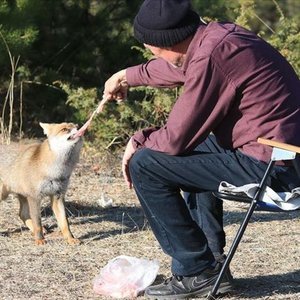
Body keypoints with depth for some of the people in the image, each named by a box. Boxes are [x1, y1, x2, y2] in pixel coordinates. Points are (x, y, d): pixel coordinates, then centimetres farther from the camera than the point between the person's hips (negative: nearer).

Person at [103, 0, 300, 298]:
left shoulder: (209, 58, -21)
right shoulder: (220, 34, 7)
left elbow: (175, 139, -15)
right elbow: (177, 67, 31)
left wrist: (138, 141, 5)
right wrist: (128, 76, 43)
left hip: (268, 166, -10)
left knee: (144, 165, -7)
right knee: (196, 150, 32)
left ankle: (196, 272, 3)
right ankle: (211, 258, 28)